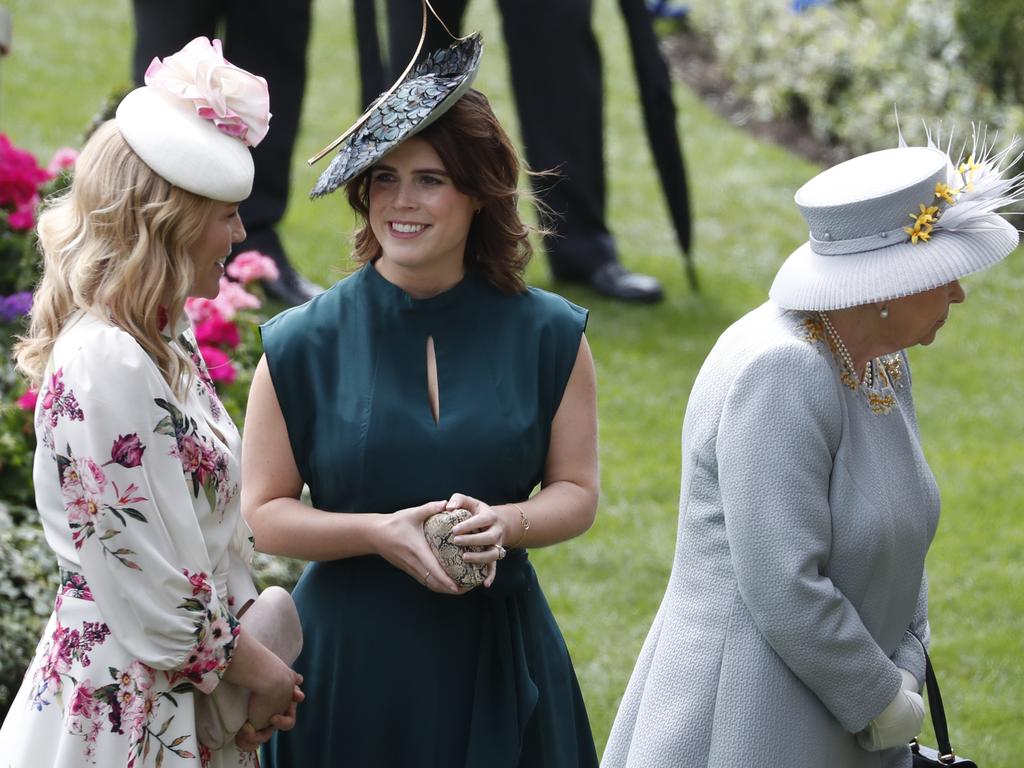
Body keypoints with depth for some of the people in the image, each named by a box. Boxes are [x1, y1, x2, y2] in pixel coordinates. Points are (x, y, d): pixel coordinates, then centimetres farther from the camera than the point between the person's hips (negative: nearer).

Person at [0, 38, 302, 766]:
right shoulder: (103, 365, -21)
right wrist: (256, 667, -9)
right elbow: (147, 579, -21)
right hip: (128, 703, -9)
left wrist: (253, 659, 6)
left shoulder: (170, 342, 9)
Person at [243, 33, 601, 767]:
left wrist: (505, 524, -17)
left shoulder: (548, 336, 0)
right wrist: (380, 534, -18)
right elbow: (263, 513, -2)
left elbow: (577, 491, 4)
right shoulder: (304, 345, -4)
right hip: (351, 660, -1)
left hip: (498, 658, 1)